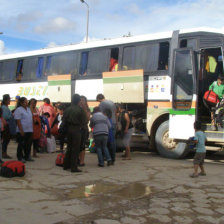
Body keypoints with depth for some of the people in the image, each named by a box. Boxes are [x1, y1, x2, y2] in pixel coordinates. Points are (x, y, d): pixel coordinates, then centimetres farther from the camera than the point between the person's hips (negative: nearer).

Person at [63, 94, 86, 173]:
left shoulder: (67, 109, 1)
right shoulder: (80, 110, -11)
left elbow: (63, 120, 2)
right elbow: (83, 121, -8)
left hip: (69, 129, 5)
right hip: (76, 130, -5)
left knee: (69, 148, 16)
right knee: (75, 149, 0)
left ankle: (66, 165, 23)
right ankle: (74, 167, 1)